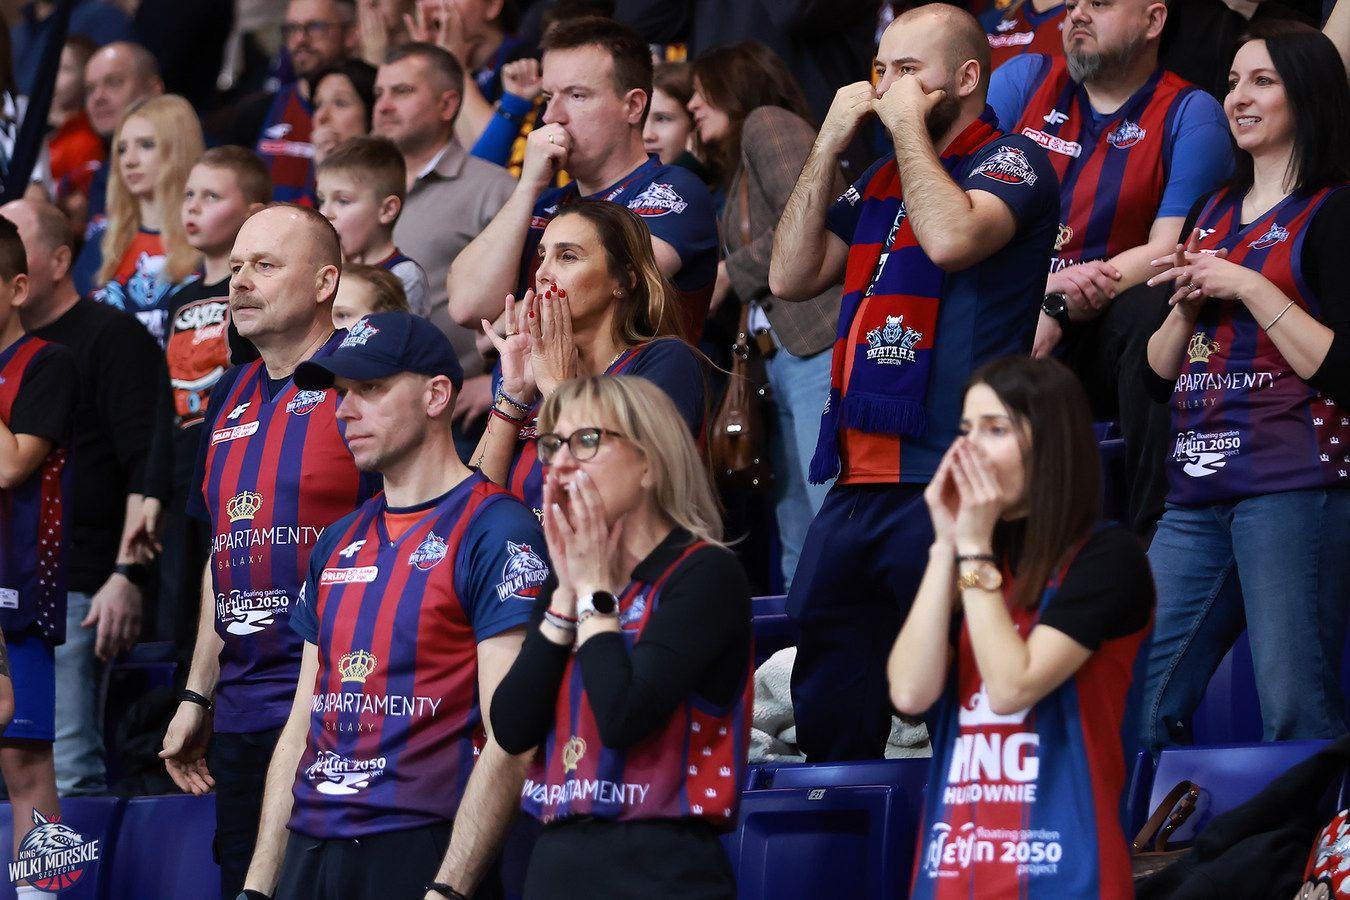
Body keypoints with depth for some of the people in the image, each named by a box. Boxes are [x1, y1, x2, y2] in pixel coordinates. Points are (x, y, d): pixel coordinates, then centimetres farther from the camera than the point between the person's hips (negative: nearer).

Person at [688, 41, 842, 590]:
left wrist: (728, 274, -4)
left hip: (825, 344, -10)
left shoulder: (768, 123, 2)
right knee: (797, 542, 5)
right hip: (784, 358, 10)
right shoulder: (738, 175, 28)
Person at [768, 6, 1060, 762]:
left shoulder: (1011, 163, -2)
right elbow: (791, 276, 16)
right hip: (857, 485, 8)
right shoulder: (880, 181, 21)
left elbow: (952, 237, -21)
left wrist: (909, 125, -8)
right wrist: (829, 147, 10)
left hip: (950, 488, -8)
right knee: (825, 721, 9)